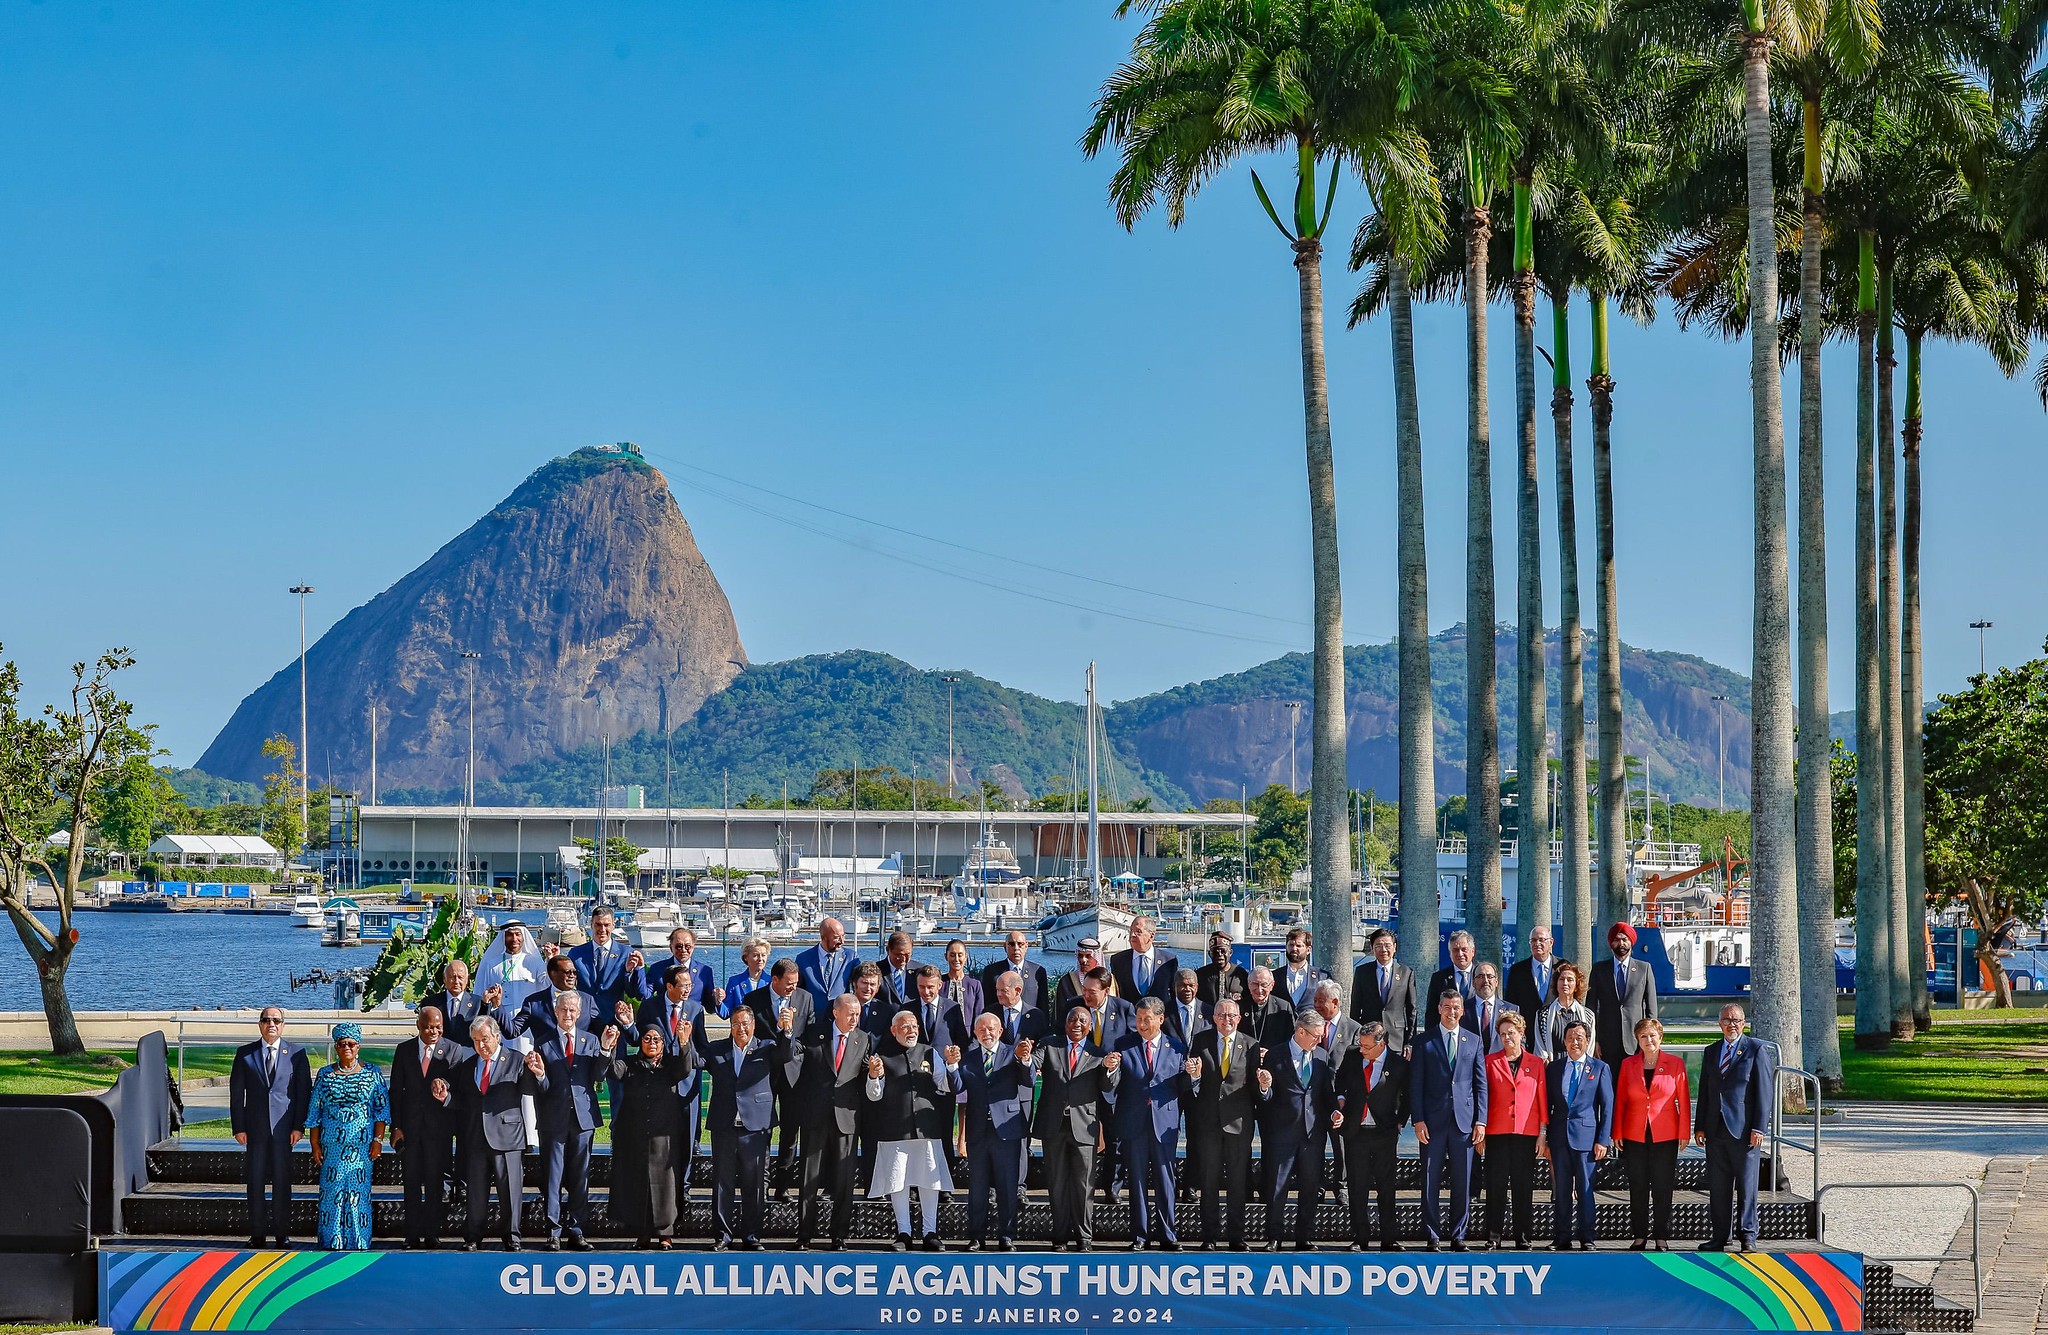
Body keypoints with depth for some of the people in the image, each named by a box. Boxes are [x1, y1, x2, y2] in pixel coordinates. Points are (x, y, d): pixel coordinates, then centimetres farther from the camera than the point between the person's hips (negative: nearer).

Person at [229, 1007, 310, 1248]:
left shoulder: (296, 1053, 5)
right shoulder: (245, 1054, 7)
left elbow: (304, 1091, 3)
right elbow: (236, 1092, 6)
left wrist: (299, 1126, -4)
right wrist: (238, 1127, -2)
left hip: (283, 1127, -1)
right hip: (255, 1127, 1)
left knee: (282, 1180, 0)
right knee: (256, 1181, 3)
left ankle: (282, 1233, 7)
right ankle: (257, 1234, 8)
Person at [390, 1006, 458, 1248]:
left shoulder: (453, 1051, 0)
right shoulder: (404, 1050, 5)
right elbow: (396, 1090, 5)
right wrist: (396, 1126, -1)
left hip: (439, 1127, -2)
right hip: (410, 1125, 2)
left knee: (434, 1182, 3)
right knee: (411, 1182, 4)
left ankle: (432, 1234, 9)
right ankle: (413, 1235, 8)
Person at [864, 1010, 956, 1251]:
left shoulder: (929, 1054, 11)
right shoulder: (884, 1057, 5)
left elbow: (945, 1087, 5)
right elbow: (874, 1096, 1)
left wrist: (951, 1065, -12)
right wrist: (873, 1076, -18)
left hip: (927, 1129, 1)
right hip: (895, 1130, -1)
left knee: (930, 1181, 1)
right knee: (898, 1182, 1)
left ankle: (930, 1233, 8)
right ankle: (903, 1233, 9)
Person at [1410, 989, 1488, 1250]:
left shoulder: (1473, 1042, 11)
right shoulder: (1424, 1041, 5)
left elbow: (1481, 1085, 10)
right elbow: (1415, 1084, 2)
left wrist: (1480, 1121, 2)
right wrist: (1418, 1120, -6)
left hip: (1464, 1121, 1)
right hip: (1433, 1121, -1)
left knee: (1462, 1182, 2)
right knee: (1431, 1182, 0)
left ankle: (1458, 1235, 9)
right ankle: (1432, 1236, 6)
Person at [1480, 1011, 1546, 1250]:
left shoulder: (1536, 1063, 8)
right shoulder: (1490, 1062, 7)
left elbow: (1542, 1099, 9)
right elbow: (1482, 1096, 7)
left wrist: (1542, 1133, 3)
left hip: (1526, 1132, 0)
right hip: (1497, 1132, 0)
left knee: (1523, 1185, 1)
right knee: (1496, 1184, -2)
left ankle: (1522, 1236, 6)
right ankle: (1493, 1235, 3)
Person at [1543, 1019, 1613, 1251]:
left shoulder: (1600, 1068, 4)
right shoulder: (1554, 1068, 12)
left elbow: (1607, 1107, 2)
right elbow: (1547, 1105, 12)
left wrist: (1603, 1140, -5)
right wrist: (1544, 1139, 6)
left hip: (1585, 1135, -3)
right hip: (1559, 1136, 3)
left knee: (1585, 1189, -3)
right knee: (1561, 1189, 4)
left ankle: (1586, 1238, 1)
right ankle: (1562, 1238, 8)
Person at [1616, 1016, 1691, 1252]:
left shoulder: (1675, 1064, 1)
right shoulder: (1628, 1065, 6)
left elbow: (1683, 1100, 1)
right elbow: (1620, 1100, 8)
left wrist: (1684, 1133, -4)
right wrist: (1617, 1133, 2)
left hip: (1665, 1136, -2)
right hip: (1635, 1135, 2)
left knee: (1662, 1188, 1)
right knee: (1637, 1188, 4)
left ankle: (1661, 1237, 7)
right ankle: (1639, 1236, 11)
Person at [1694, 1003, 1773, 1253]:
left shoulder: (1756, 1050, 0)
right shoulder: (1711, 1052, 16)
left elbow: (1764, 1091, -5)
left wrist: (1758, 1127, -11)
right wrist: (1699, 1126, 10)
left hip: (1744, 1129, -5)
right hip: (1716, 1129, 5)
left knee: (1746, 1185, -2)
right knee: (1718, 1187, 6)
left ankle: (1747, 1236, 5)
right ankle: (1719, 1237, 11)